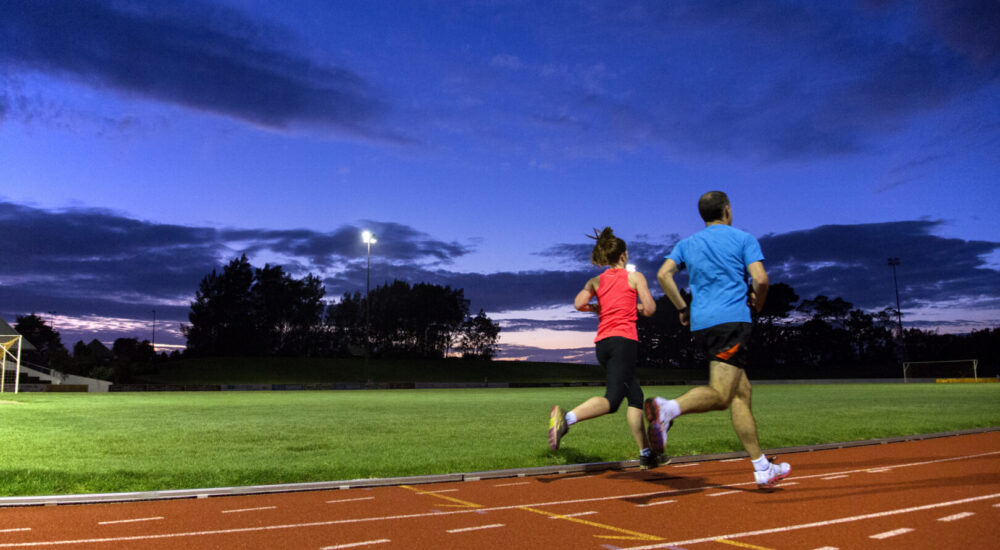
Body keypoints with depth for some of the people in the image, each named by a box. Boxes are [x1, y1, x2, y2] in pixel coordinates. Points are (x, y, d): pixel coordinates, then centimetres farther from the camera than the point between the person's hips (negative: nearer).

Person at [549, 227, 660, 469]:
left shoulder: (596, 281, 15)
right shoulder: (635, 277, 6)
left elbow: (579, 304, 1)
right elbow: (650, 309, -1)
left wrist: (601, 308, 18)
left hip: (602, 342, 6)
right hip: (624, 340, -6)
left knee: (635, 396, 16)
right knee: (612, 399, -17)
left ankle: (645, 453, 17)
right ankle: (567, 418, -40)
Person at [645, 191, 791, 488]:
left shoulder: (687, 244, 18)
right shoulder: (743, 239, 6)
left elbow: (663, 275, 4)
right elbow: (760, 279, -5)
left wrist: (682, 309, 13)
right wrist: (758, 303, 15)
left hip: (701, 324, 6)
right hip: (732, 319, -6)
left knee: (741, 392, 12)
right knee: (719, 395, -15)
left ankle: (762, 468, 15)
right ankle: (668, 408, -43)